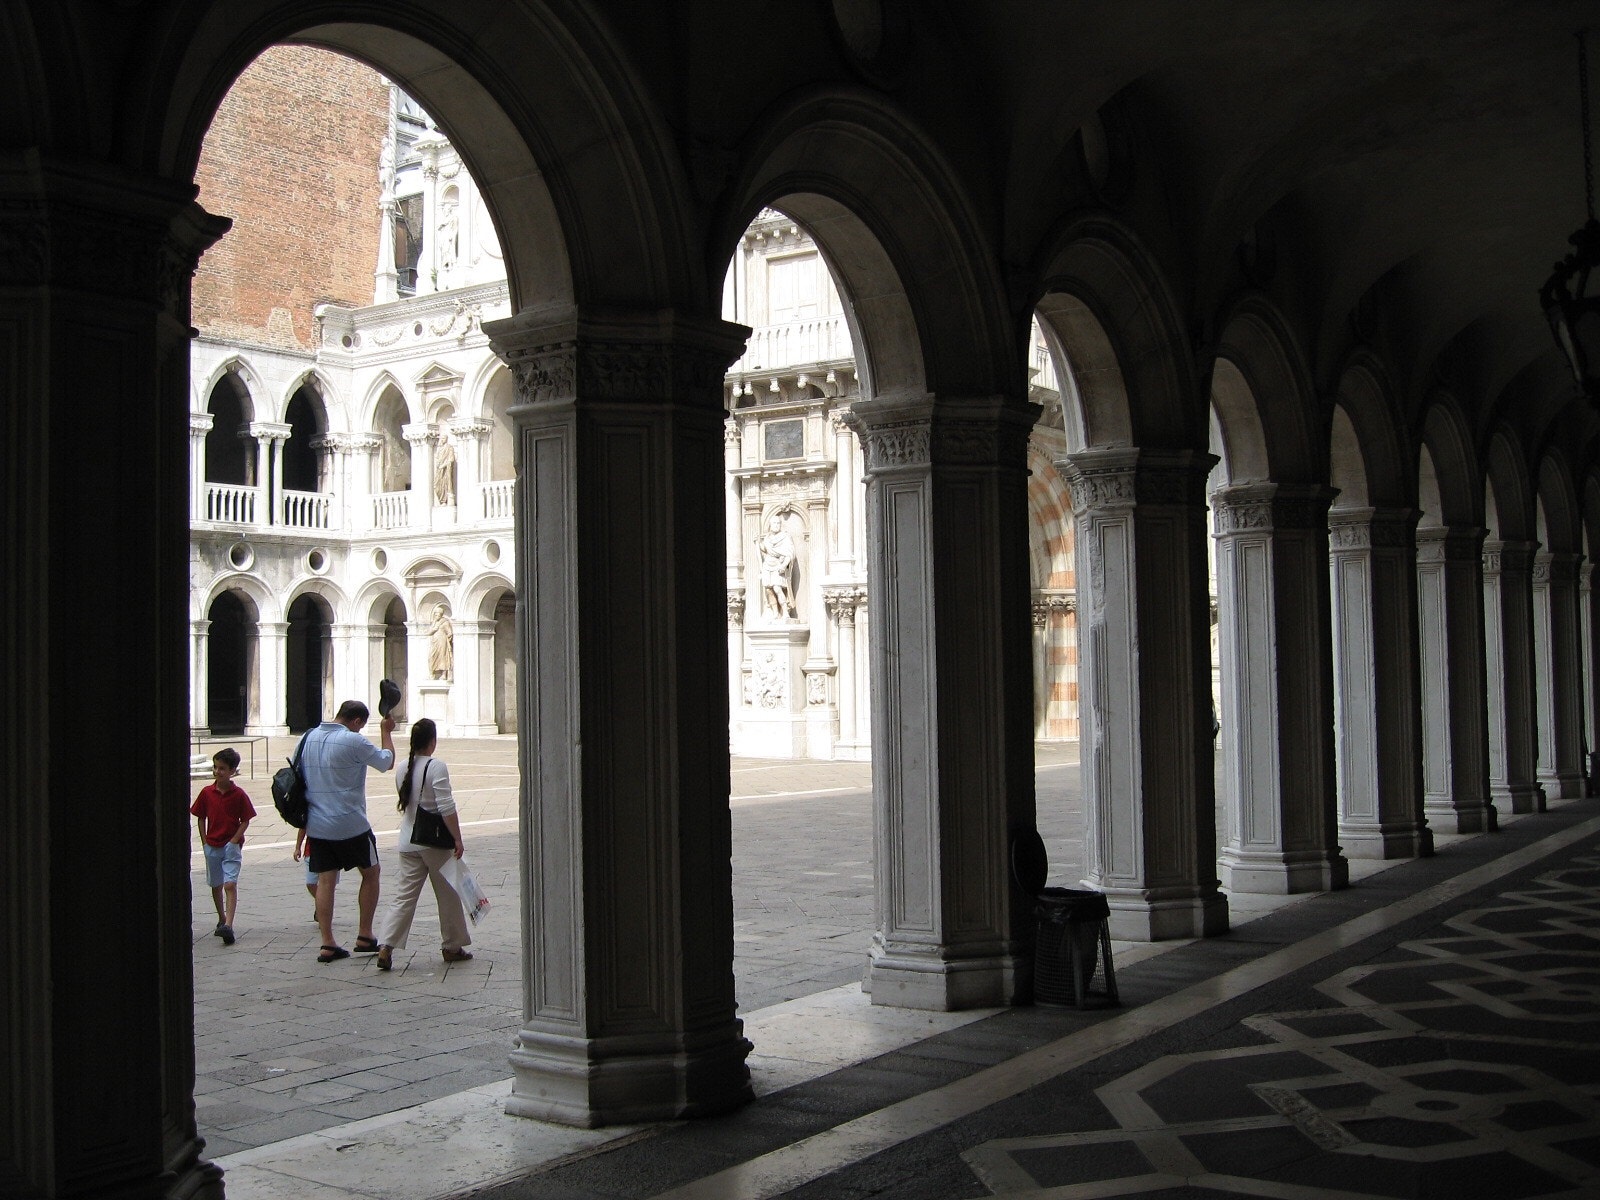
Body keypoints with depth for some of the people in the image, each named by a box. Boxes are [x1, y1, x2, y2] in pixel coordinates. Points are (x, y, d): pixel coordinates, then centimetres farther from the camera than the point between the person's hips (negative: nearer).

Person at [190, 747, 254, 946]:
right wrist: (205, 842, 2)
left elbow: (245, 821, -3)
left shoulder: (239, 794, -7)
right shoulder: (207, 792, 1)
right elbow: (200, 818, 8)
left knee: (230, 884, -14)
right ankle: (221, 920, 34)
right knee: (216, 885, 15)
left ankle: (228, 926, -24)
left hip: (231, 845, -4)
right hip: (212, 846, 4)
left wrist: (234, 841, -11)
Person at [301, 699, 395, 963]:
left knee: (325, 880, 6)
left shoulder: (308, 738, 6)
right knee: (371, 873, 12)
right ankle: (365, 936, 14)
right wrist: (387, 732, 14)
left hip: (316, 825, 5)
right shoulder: (353, 741, -14)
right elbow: (387, 762, -1)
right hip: (350, 824, -5)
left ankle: (327, 944, 4)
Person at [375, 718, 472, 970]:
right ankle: (452, 947, 20)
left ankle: (387, 947, -9)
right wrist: (457, 839, -14)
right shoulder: (436, 767, -14)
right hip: (435, 843, -6)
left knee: (404, 896, 5)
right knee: (448, 895, 10)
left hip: (408, 843, 6)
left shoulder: (404, 767, 6)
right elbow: (446, 808, -18)